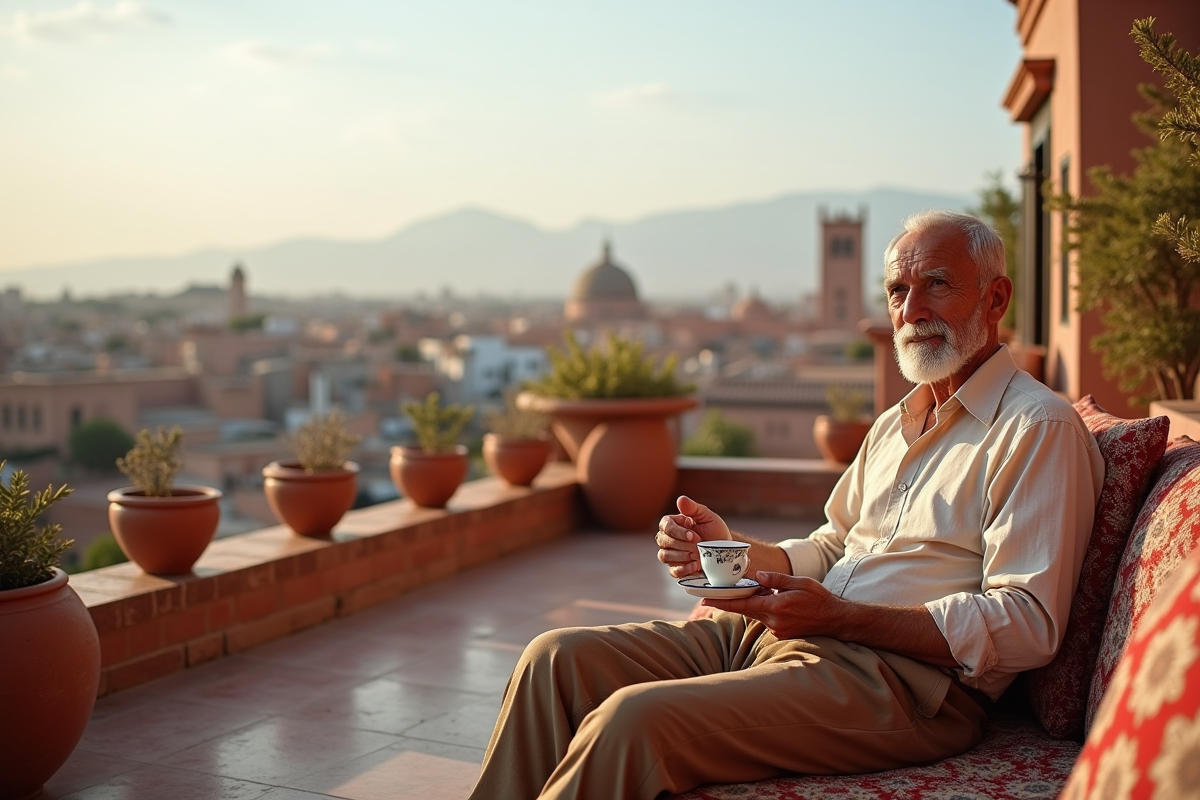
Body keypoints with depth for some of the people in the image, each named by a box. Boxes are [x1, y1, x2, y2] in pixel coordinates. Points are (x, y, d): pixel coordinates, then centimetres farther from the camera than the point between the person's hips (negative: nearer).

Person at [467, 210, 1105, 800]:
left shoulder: (1039, 427, -6)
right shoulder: (895, 424, 23)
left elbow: (1026, 626, -15)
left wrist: (840, 617, -23)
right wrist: (734, 552, 5)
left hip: (898, 677, -8)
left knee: (635, 718, -29)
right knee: (558, 658, -6)